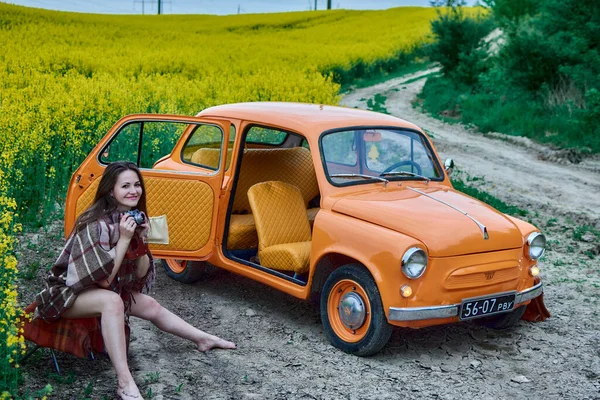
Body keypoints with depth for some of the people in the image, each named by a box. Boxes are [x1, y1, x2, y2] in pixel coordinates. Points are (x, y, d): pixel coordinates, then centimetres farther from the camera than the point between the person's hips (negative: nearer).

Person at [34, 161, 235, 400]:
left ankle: (203, 340, 31)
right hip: (68, 292, -8)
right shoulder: (95, 224, -26)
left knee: (151, 306, 9)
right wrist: (123, 239, -28)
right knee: (112, 301, -35)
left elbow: (141, 275, 0)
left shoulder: (132, 218, -2)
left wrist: (140, 240, -15)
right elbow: (103, 279, -28)